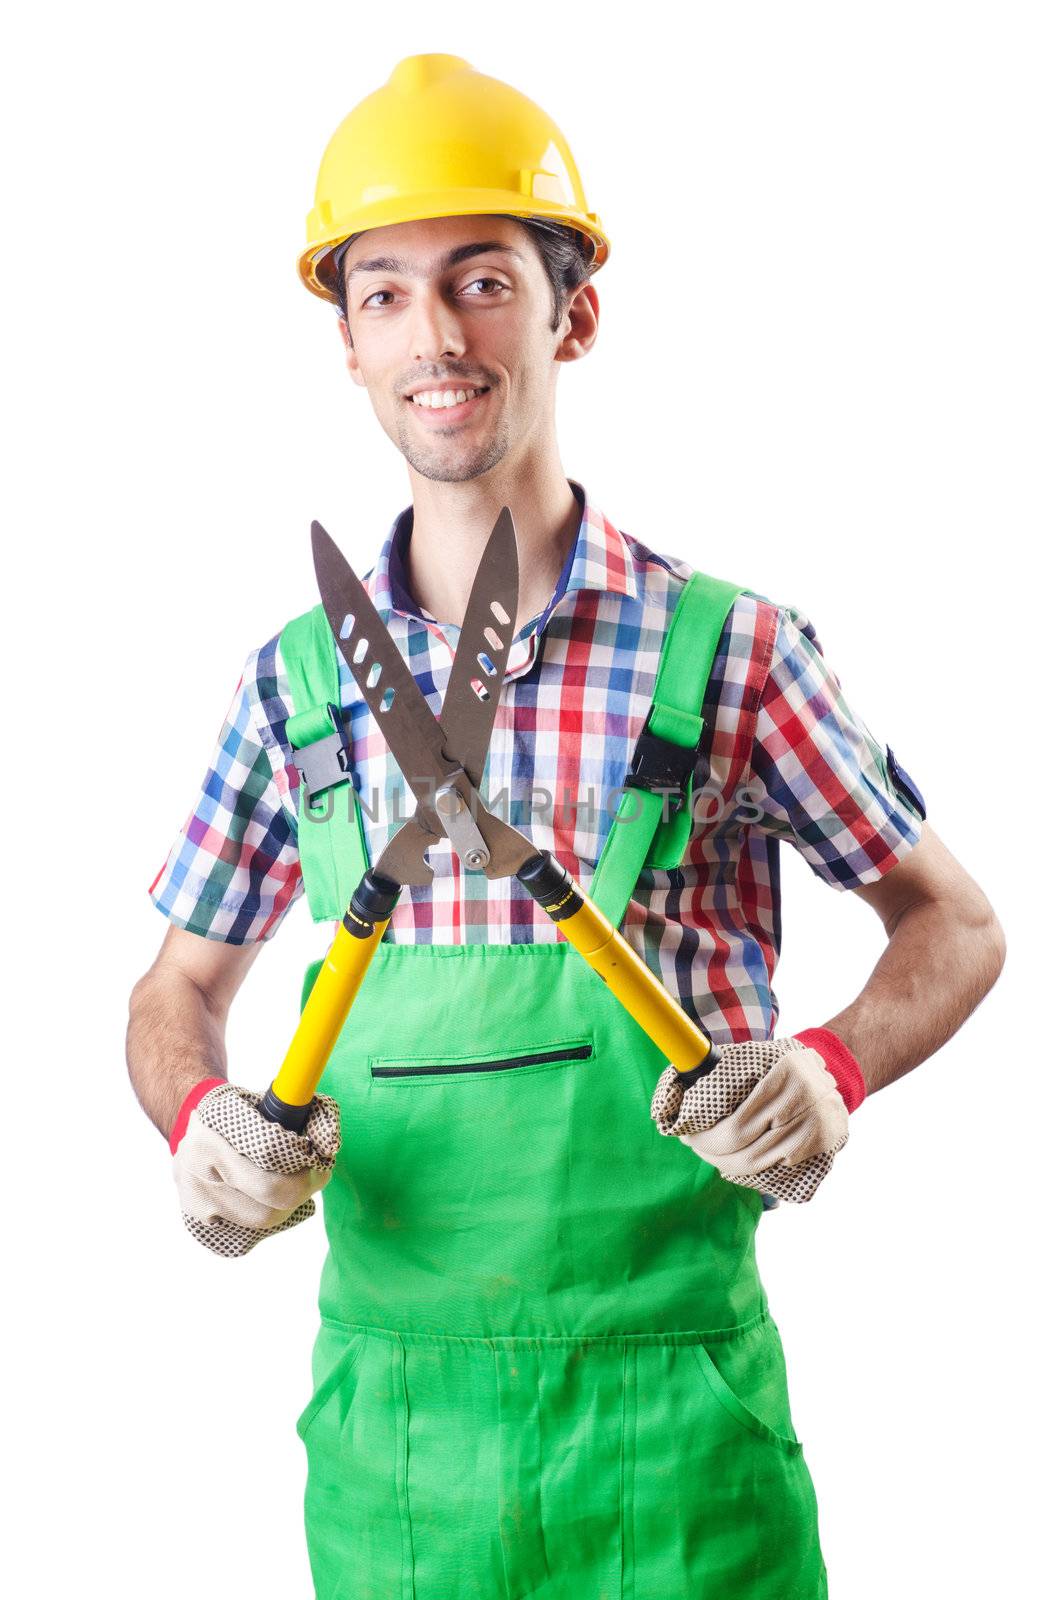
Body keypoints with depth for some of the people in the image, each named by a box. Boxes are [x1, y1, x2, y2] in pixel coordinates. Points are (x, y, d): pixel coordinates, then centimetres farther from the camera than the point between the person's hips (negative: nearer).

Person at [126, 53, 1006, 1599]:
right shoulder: (297, 679, 3)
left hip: (671, 1404, -2)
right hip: (385, 1404, 3)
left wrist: (832, 1067, -15)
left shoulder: (732, 650, -5)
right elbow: (181, 990, 13)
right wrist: (199, 1119, -9)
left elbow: (955, 923, 5)